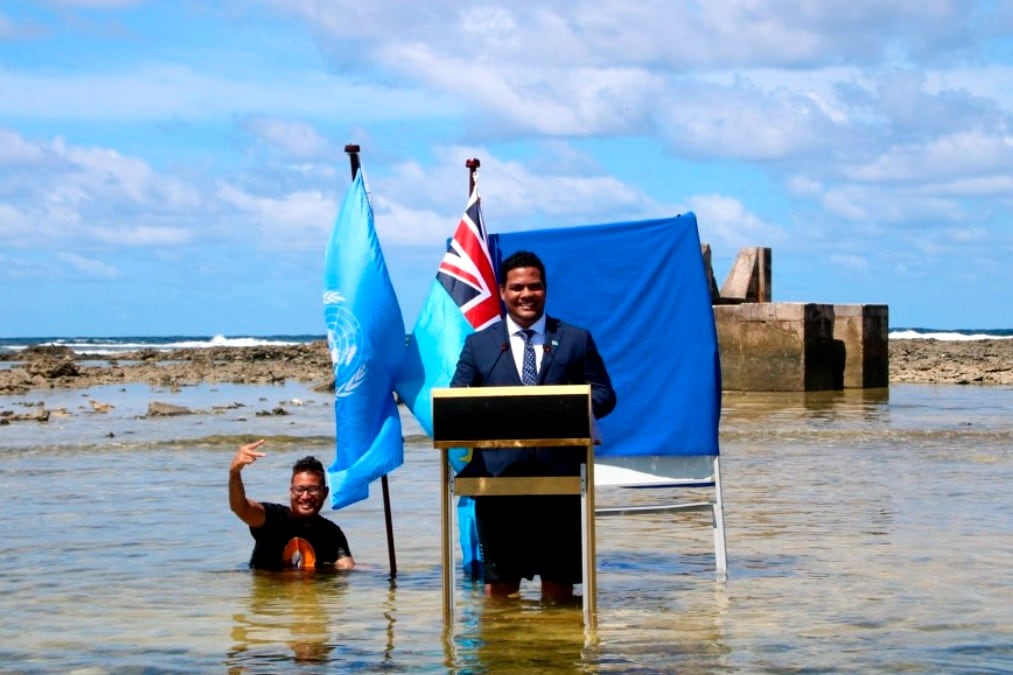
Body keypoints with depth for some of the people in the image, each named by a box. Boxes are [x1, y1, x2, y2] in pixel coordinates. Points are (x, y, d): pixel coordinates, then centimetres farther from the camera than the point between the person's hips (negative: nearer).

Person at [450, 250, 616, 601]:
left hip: (559, 470, 0)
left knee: (559, 596, 3)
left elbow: (604, 395, 10)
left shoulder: (577, 340, 15)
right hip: (499, 470, 0)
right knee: (499, 593, 2)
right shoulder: (478, 344, 15)